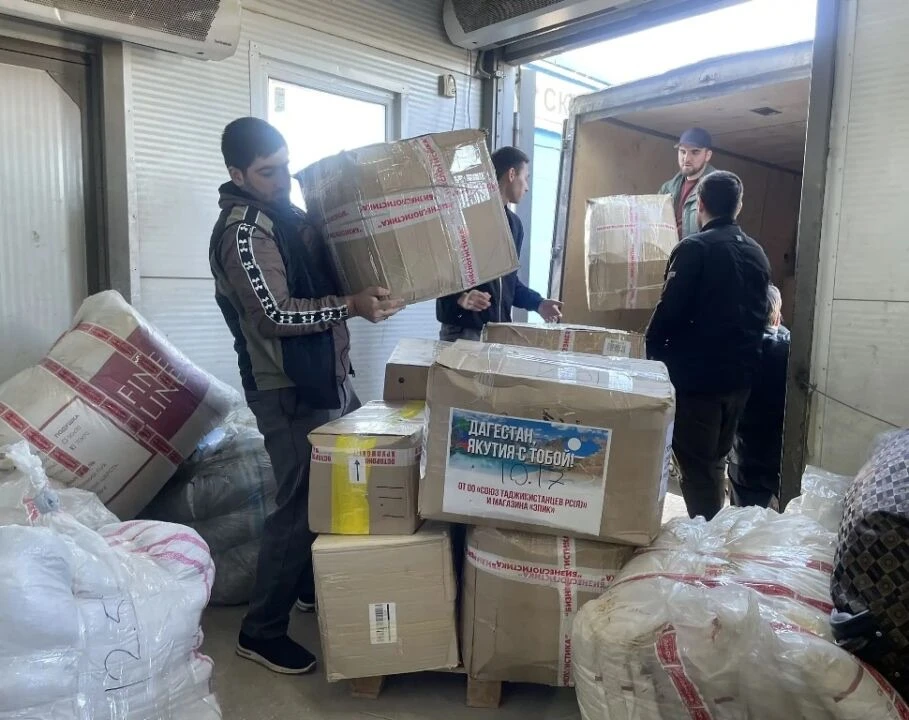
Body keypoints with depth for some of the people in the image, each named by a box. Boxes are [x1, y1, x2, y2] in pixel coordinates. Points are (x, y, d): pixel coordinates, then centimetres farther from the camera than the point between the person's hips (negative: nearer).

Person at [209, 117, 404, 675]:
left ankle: (314, 590, 36)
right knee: (301, 506, -3)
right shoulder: (241, 231, -16)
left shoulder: (287, 212, 13)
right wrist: (352, 306, -30)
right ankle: (261, 632, 13)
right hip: (288, 391, -9)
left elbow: (322, 278, 22)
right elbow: (277, 314, -24)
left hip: (329, 376, 9)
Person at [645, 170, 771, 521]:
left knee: (696, 465, 1)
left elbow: (670, 310, -16)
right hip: (739, 375, 7)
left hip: (696, 374, -7)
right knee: (716, 461, 19)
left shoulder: (694, 248, -13)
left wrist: (651, 353, -2)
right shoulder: (757, 253, 10)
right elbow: (760, 316, 16)